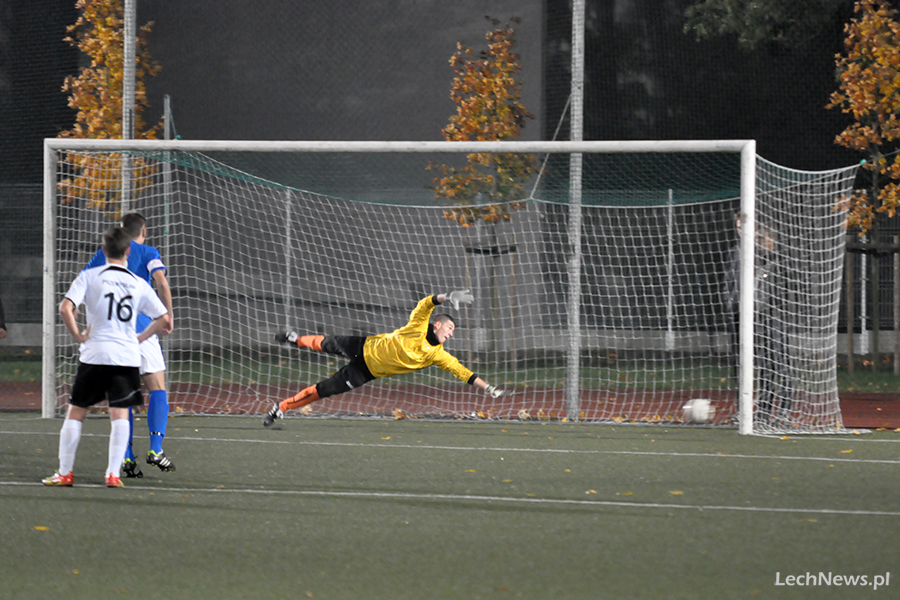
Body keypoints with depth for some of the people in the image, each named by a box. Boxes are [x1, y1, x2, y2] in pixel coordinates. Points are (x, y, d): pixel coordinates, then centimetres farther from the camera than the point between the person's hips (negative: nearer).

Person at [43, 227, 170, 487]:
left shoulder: (89, 277, 0)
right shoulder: (139, 284, 7)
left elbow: (66, 308, -13)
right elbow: (164, 319, 8)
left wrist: (78, 336, 1)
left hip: (95, 353, -1)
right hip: (127, 355, 1)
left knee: (75, 412, 8)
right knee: (120, 414, 2)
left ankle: (65, 472, 8)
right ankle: (113, 473, -7)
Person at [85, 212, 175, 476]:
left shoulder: (103, 255, 14)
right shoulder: (147, 253, 3)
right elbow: (161, 281, -15)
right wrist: (169, 315, -8)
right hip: (141, 329, -3)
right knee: (158, 389, 3)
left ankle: (127, 457, -2)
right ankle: (155, 449, -11)